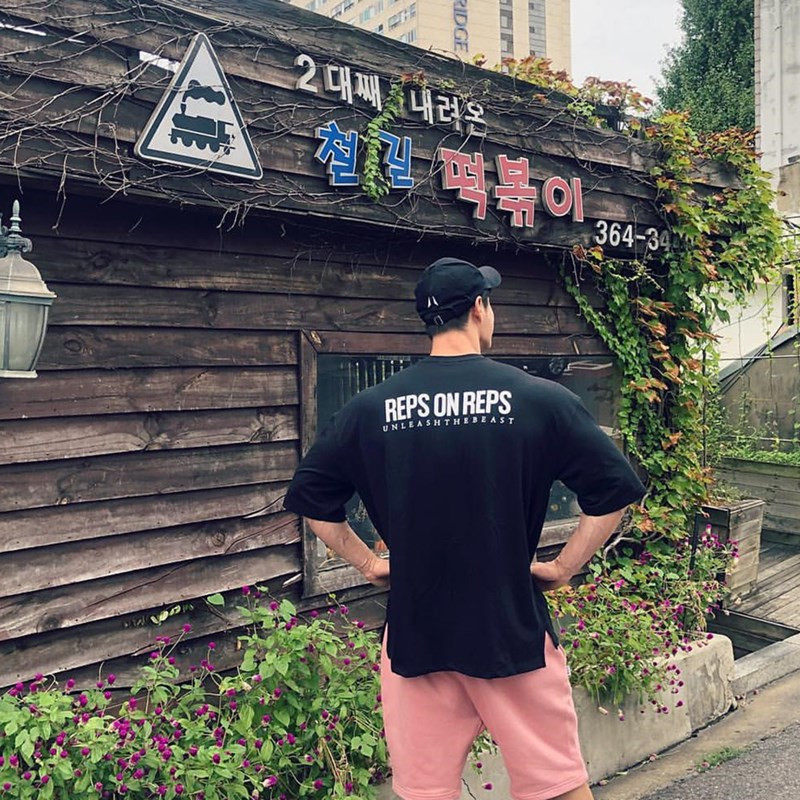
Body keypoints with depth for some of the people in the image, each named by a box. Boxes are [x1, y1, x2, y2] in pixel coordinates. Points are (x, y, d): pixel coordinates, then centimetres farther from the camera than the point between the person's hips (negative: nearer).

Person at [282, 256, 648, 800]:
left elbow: (311, 498, 3)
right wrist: (563, 567, 1)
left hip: (413, 632, 2)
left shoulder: (371, 407, -3)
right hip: (514, 630, -1)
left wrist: (369, 564, 10)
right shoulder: (540, 398, -8)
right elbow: (615, 490, -7)